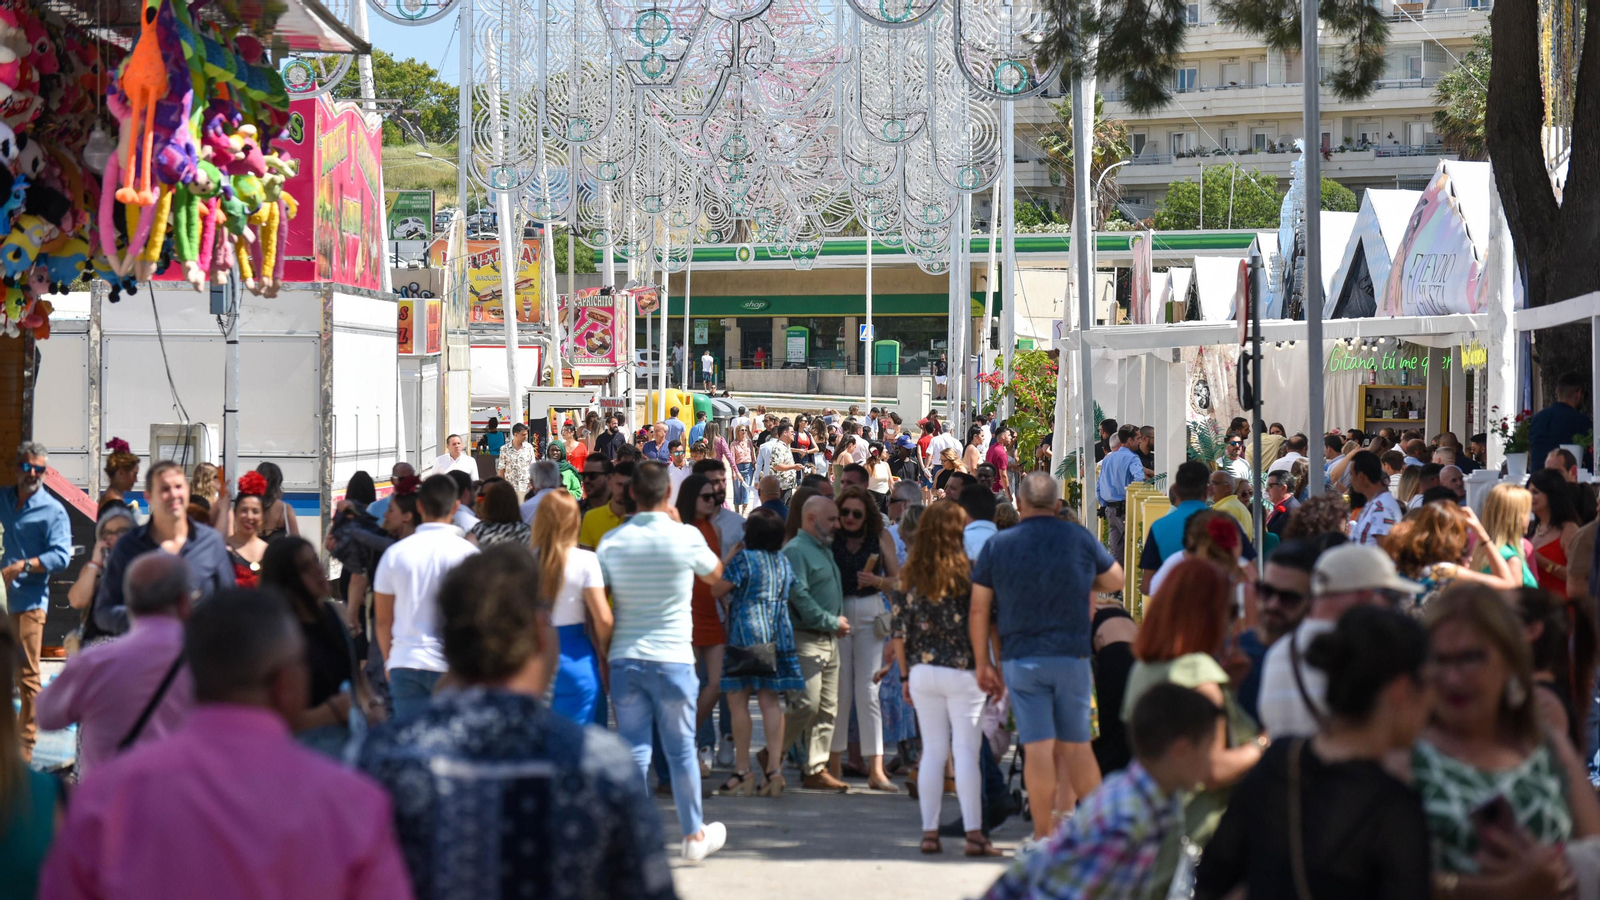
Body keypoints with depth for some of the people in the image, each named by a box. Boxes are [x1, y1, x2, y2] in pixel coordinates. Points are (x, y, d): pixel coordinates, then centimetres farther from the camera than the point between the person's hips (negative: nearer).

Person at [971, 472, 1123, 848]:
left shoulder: (997, 545, 0)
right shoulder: (1079, 538, 0)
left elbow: (979, 611, 1)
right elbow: (1116, 580, 14)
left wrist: (983, 663, 8)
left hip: (1019, 659, 0)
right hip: (1071, 655, 0)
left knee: (1038, 747, -2)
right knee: (1076, 745, 10)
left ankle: (1044, 835, -1)